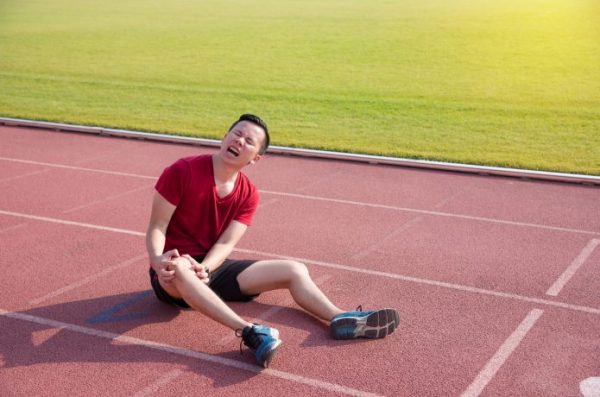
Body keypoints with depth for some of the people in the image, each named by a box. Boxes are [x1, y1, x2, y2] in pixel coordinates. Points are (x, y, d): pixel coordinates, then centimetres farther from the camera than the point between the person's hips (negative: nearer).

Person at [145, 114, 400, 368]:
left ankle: (341, 319, -20)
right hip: (174, 279, -5)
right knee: (178, 266, -43)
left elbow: (226, 243, -8)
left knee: (295, 270, -4)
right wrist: (158, 261, -32)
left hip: (212, 268, 5)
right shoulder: (182, 172, -12)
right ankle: (248, 331, -53)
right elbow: (157, 226, -12)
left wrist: (203, 267, -29)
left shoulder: (248, 194, 0)